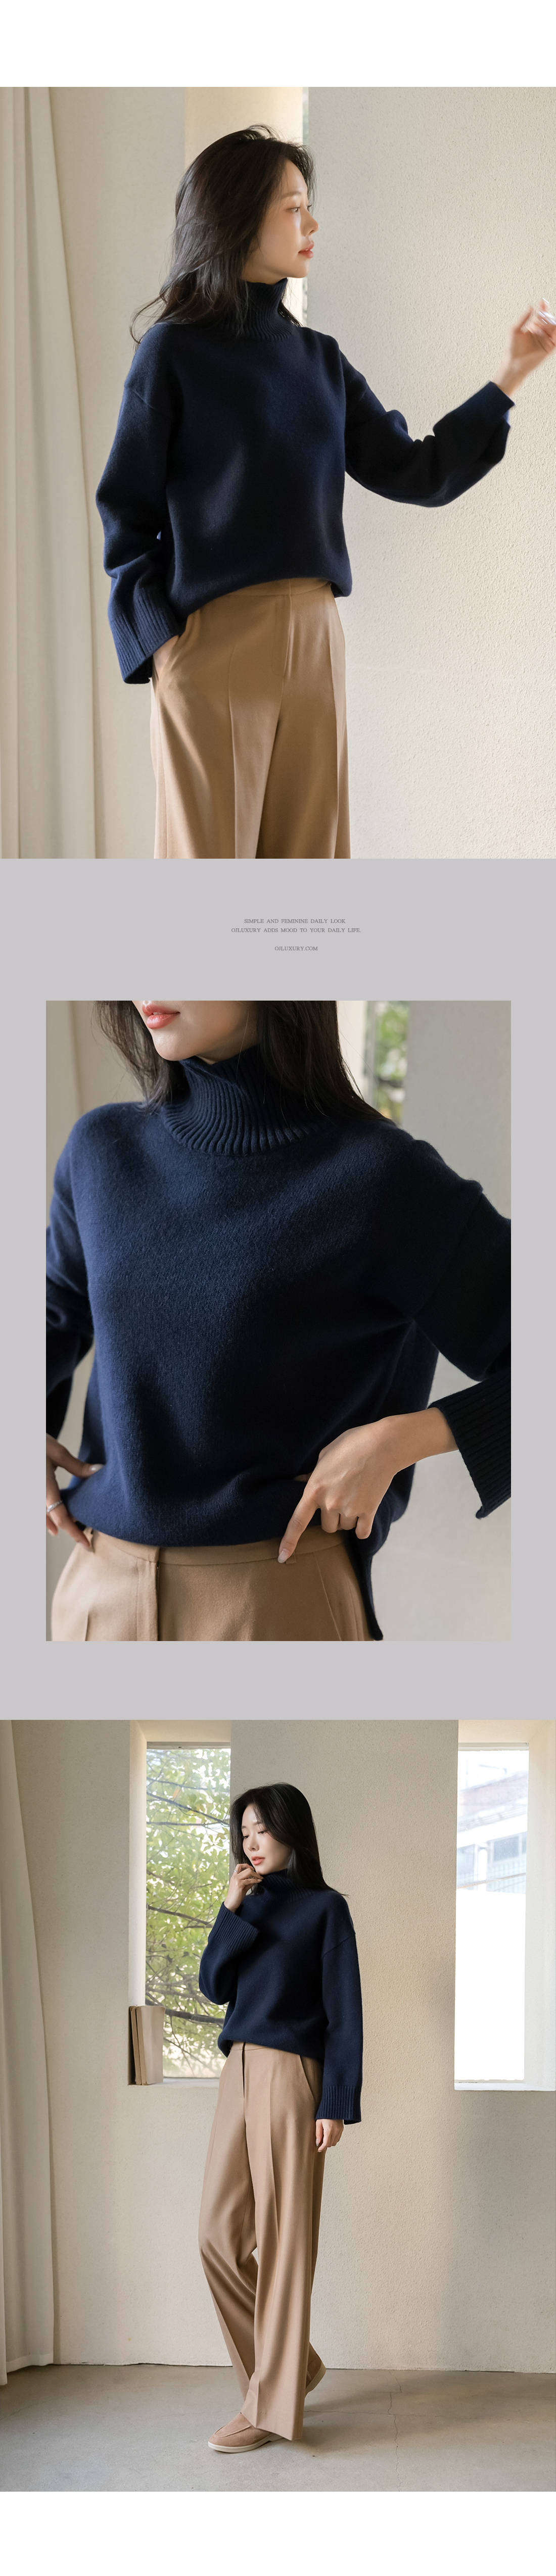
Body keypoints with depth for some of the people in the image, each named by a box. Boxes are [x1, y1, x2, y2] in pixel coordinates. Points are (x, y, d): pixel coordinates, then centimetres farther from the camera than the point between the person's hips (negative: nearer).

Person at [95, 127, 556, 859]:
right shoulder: (174, 352, 0)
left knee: (312, 848, 6)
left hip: (315, 641, 5)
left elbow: (418, 474, 10)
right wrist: (159, 640, -12)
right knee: (210, 851, -2)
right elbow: (128, 512, -2)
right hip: (213, 642, -5)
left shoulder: (320, 360, 14)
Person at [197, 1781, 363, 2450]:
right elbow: (214, 1985, 6)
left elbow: (344, 2011, -6)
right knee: (218, 2236, 4)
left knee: (283, 2242, -3)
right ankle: (294, 2364, 21)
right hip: (238, 2074, 7)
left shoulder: (324, 1907, -2)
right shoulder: (251, 1904, 15)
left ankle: (271, 2405, 4)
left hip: (289, 2078, -7)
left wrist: (337, 2103, -12)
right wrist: (231, 1912, -4)